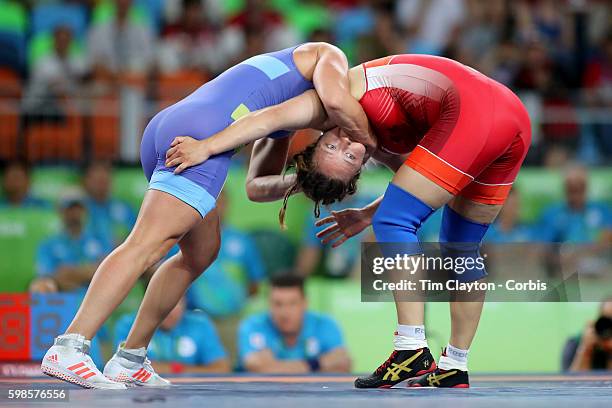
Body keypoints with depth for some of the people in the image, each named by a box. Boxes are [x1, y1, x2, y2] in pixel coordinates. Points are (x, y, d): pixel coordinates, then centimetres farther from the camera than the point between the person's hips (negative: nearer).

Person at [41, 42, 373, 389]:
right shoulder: (330, 56, 16)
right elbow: (336, 101, -8)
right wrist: (372, 142, 6)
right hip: (201, 138, -9)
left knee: (202, 253, 20)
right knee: (147, 246, -16)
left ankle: (130, 359, 17)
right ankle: (68, 350, -27)